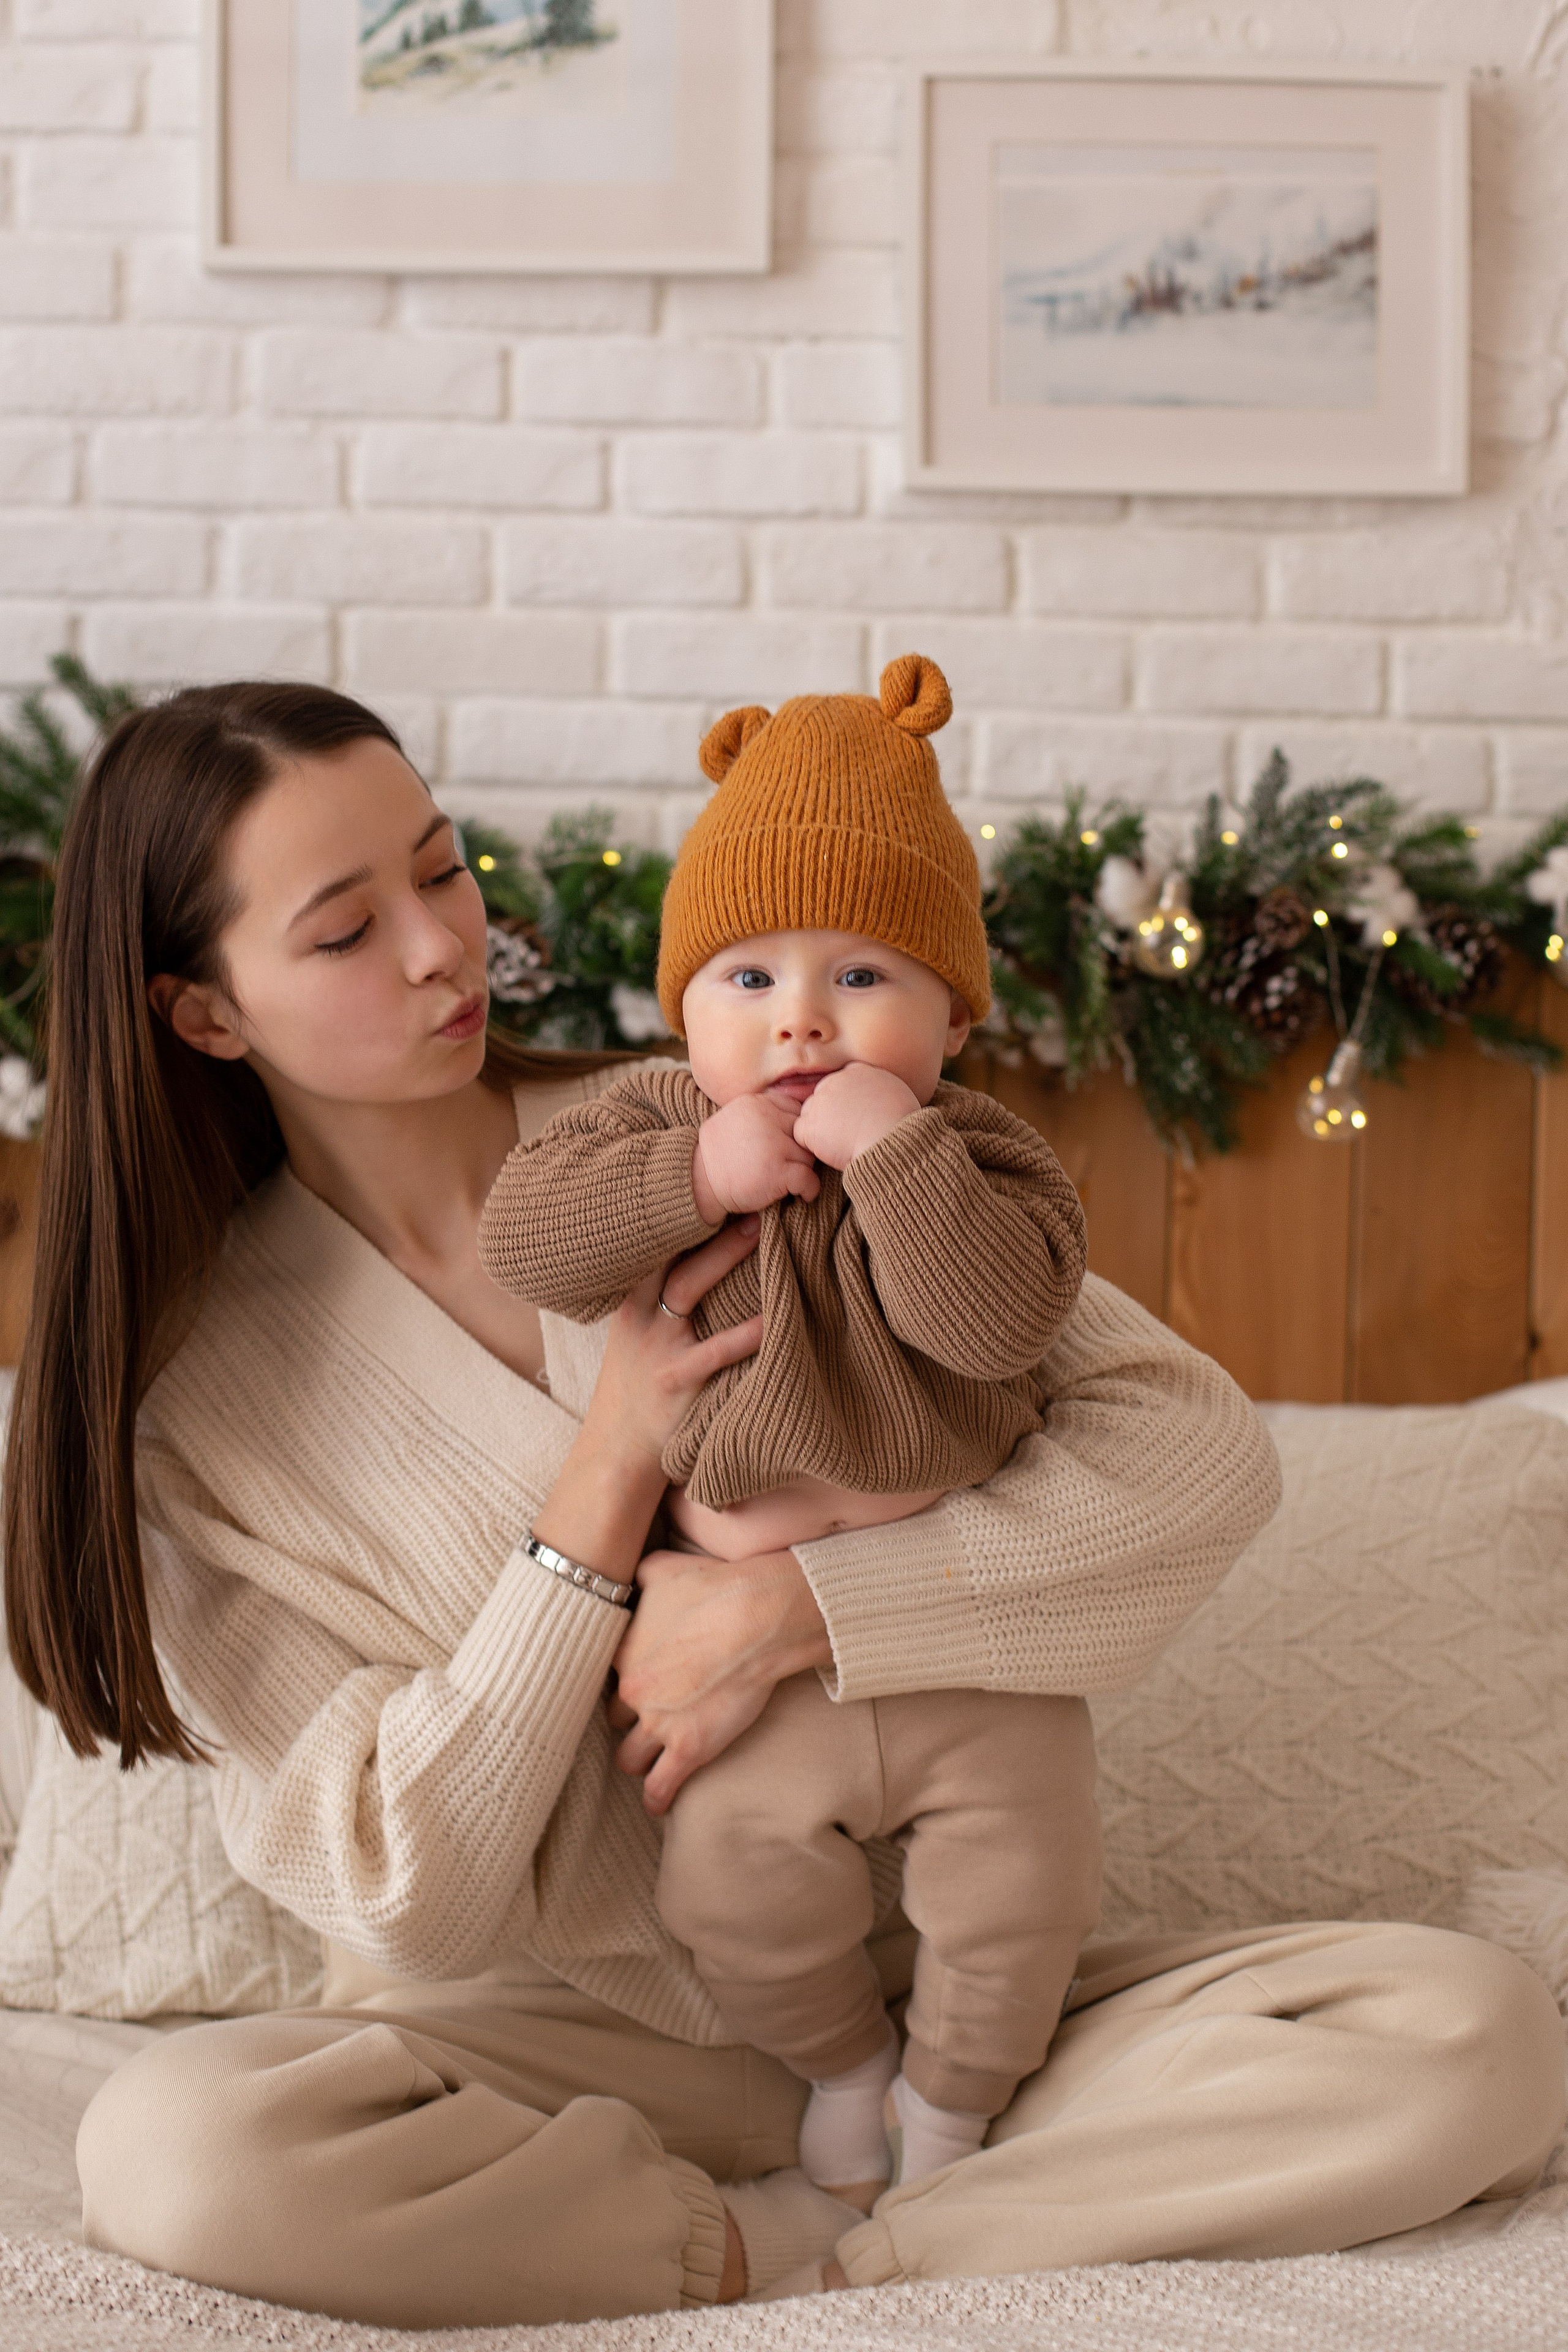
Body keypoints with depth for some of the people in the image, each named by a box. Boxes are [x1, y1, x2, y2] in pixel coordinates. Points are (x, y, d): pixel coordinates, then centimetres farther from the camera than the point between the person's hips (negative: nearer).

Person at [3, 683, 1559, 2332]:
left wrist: (784, 1608, -21)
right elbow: (404, 1896, -10)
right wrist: (609, 1477, -17)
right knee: (171, 2149, -33)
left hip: (926, 1975, 1)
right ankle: (811, 2247, -14)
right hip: (552, 2044, -1)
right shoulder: (191, 1391, -4)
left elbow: (1202, 1449, -10)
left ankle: (831, 2259, -17)